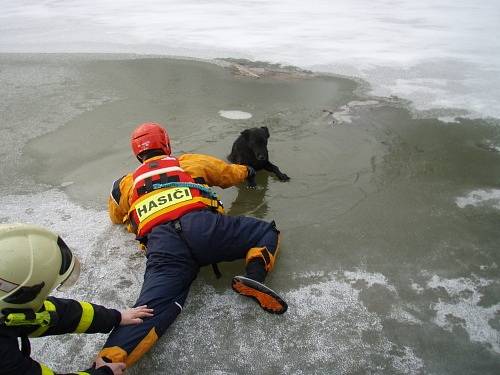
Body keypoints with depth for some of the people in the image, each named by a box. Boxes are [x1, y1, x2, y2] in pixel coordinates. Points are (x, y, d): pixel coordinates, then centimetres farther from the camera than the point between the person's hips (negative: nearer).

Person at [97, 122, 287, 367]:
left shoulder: (126, 184, 34)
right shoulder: (191, 161, 31)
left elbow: (116, 217, 53)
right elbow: (230, 174, 46)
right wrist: (247, 172, 69)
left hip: (161, 244, 2)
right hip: (200, 225, -1)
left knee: (152, 307, -14)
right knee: (268, 233, 14)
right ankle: (254, 275, -16)